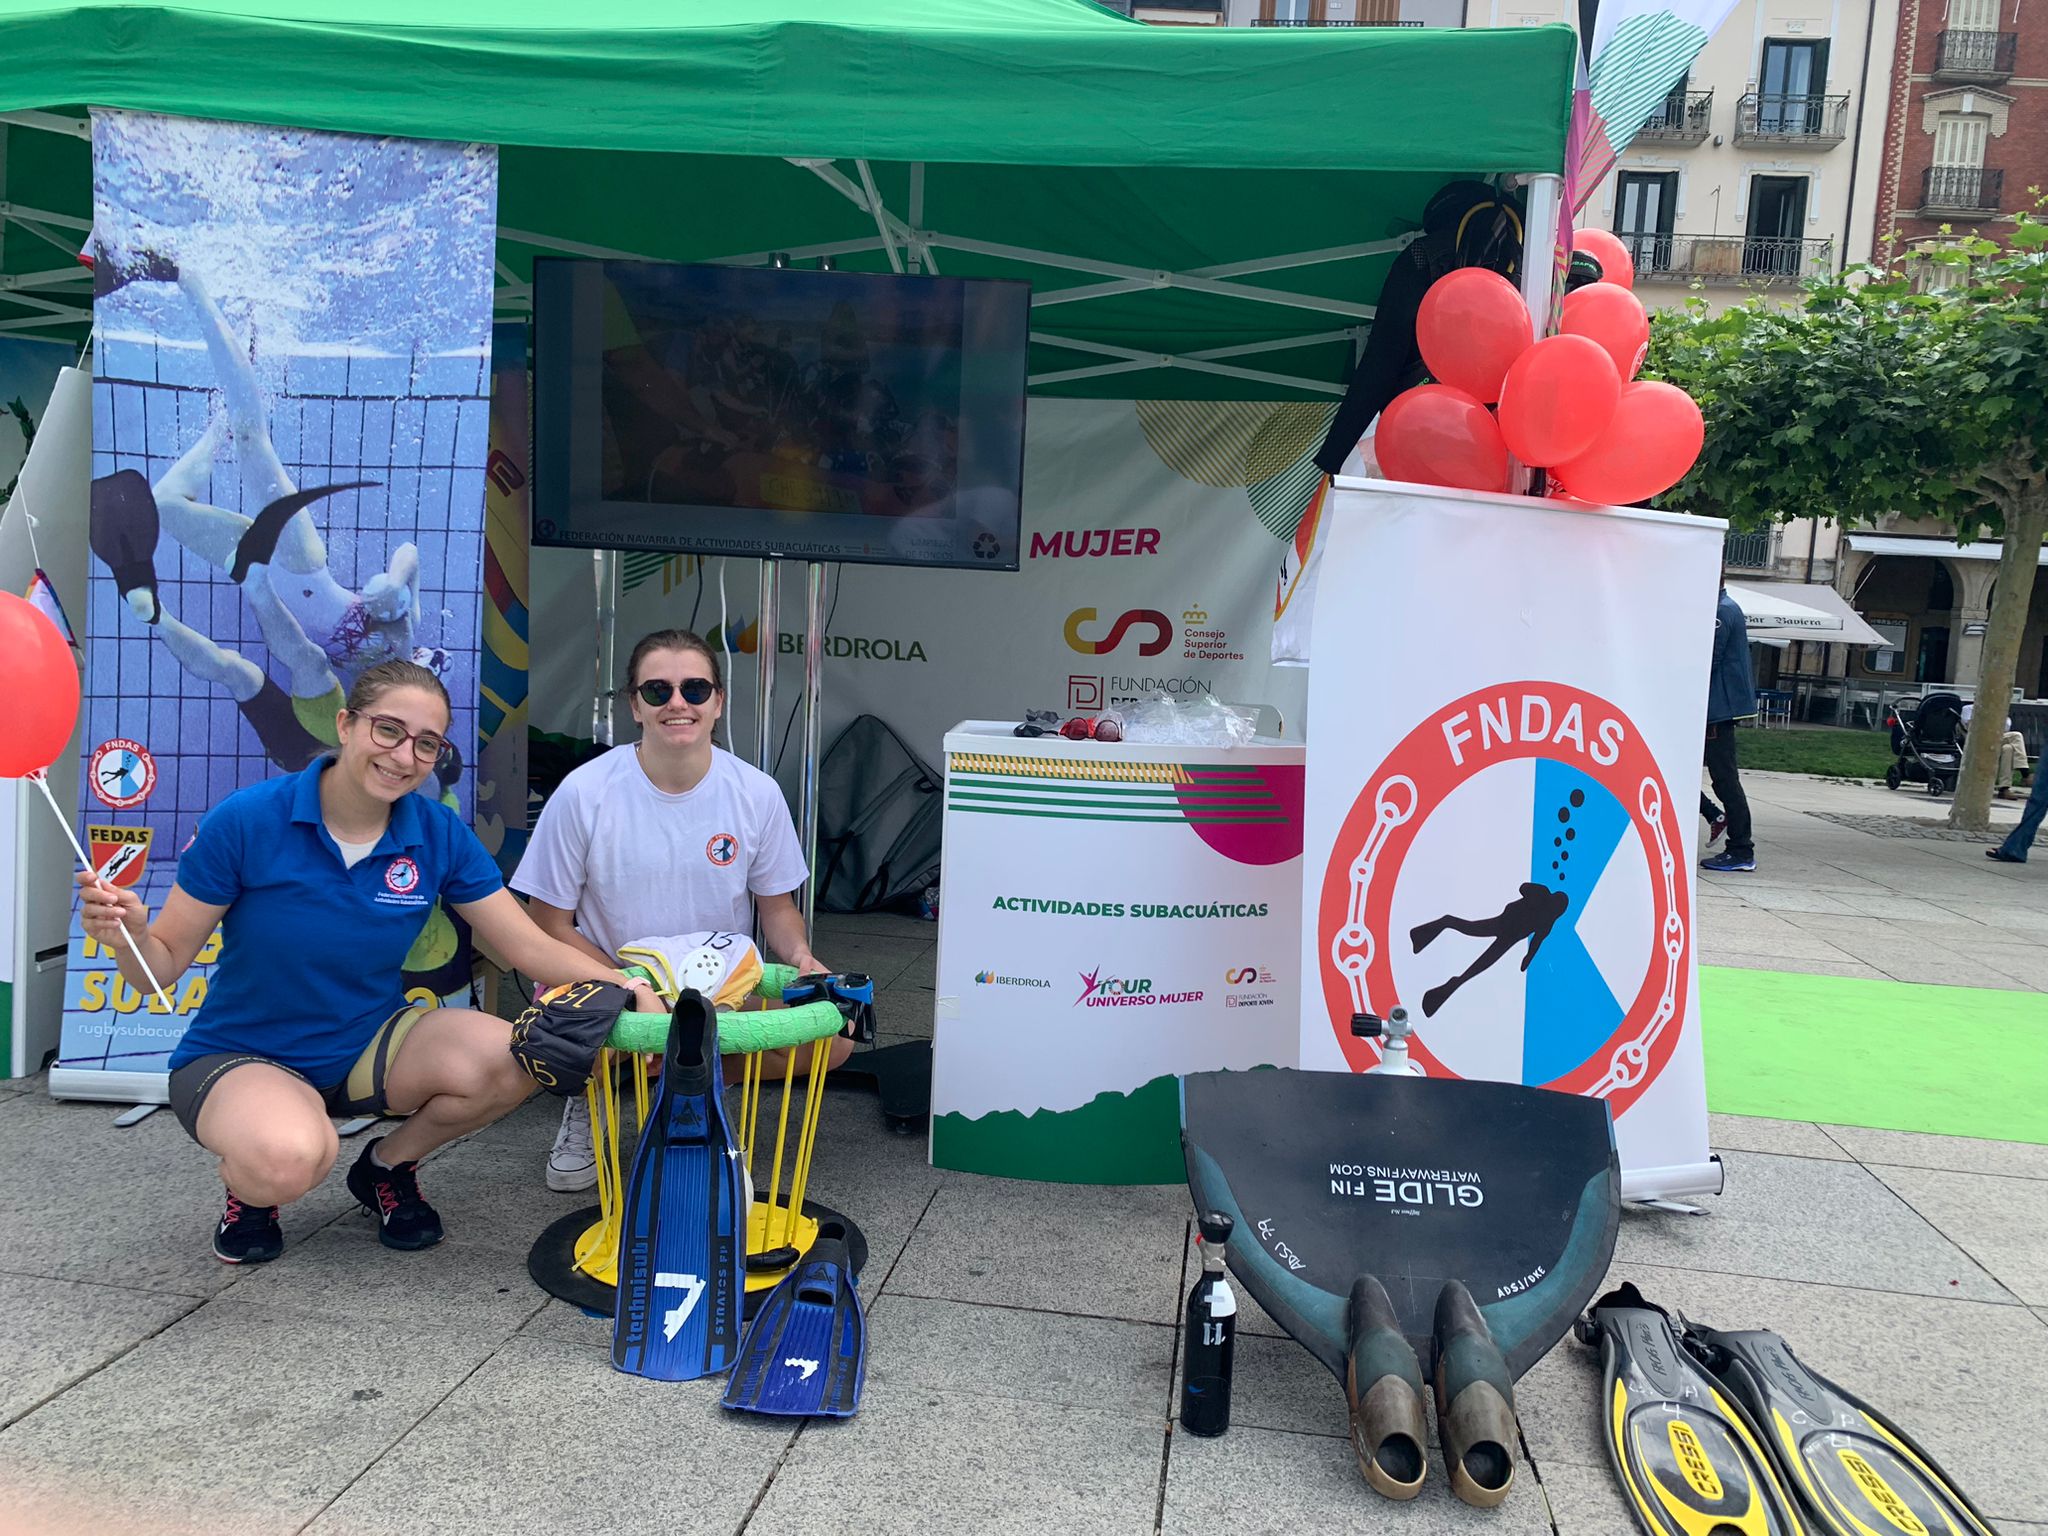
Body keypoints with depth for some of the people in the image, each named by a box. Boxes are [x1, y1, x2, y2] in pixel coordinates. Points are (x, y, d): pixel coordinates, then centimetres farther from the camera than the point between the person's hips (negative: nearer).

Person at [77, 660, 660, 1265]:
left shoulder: (438, 834, -8)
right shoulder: (246, 821, -17)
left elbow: (531, 946, -7)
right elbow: (165, 962, -11)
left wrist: (623, 987, -23)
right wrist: (128, 935, -34)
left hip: (369, 1044, 4)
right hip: (240, 1057, -4)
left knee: (512, 1061, -25)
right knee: (289, 1158, -38)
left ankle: (388, 1164, 8)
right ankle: (250, 1189, 4)